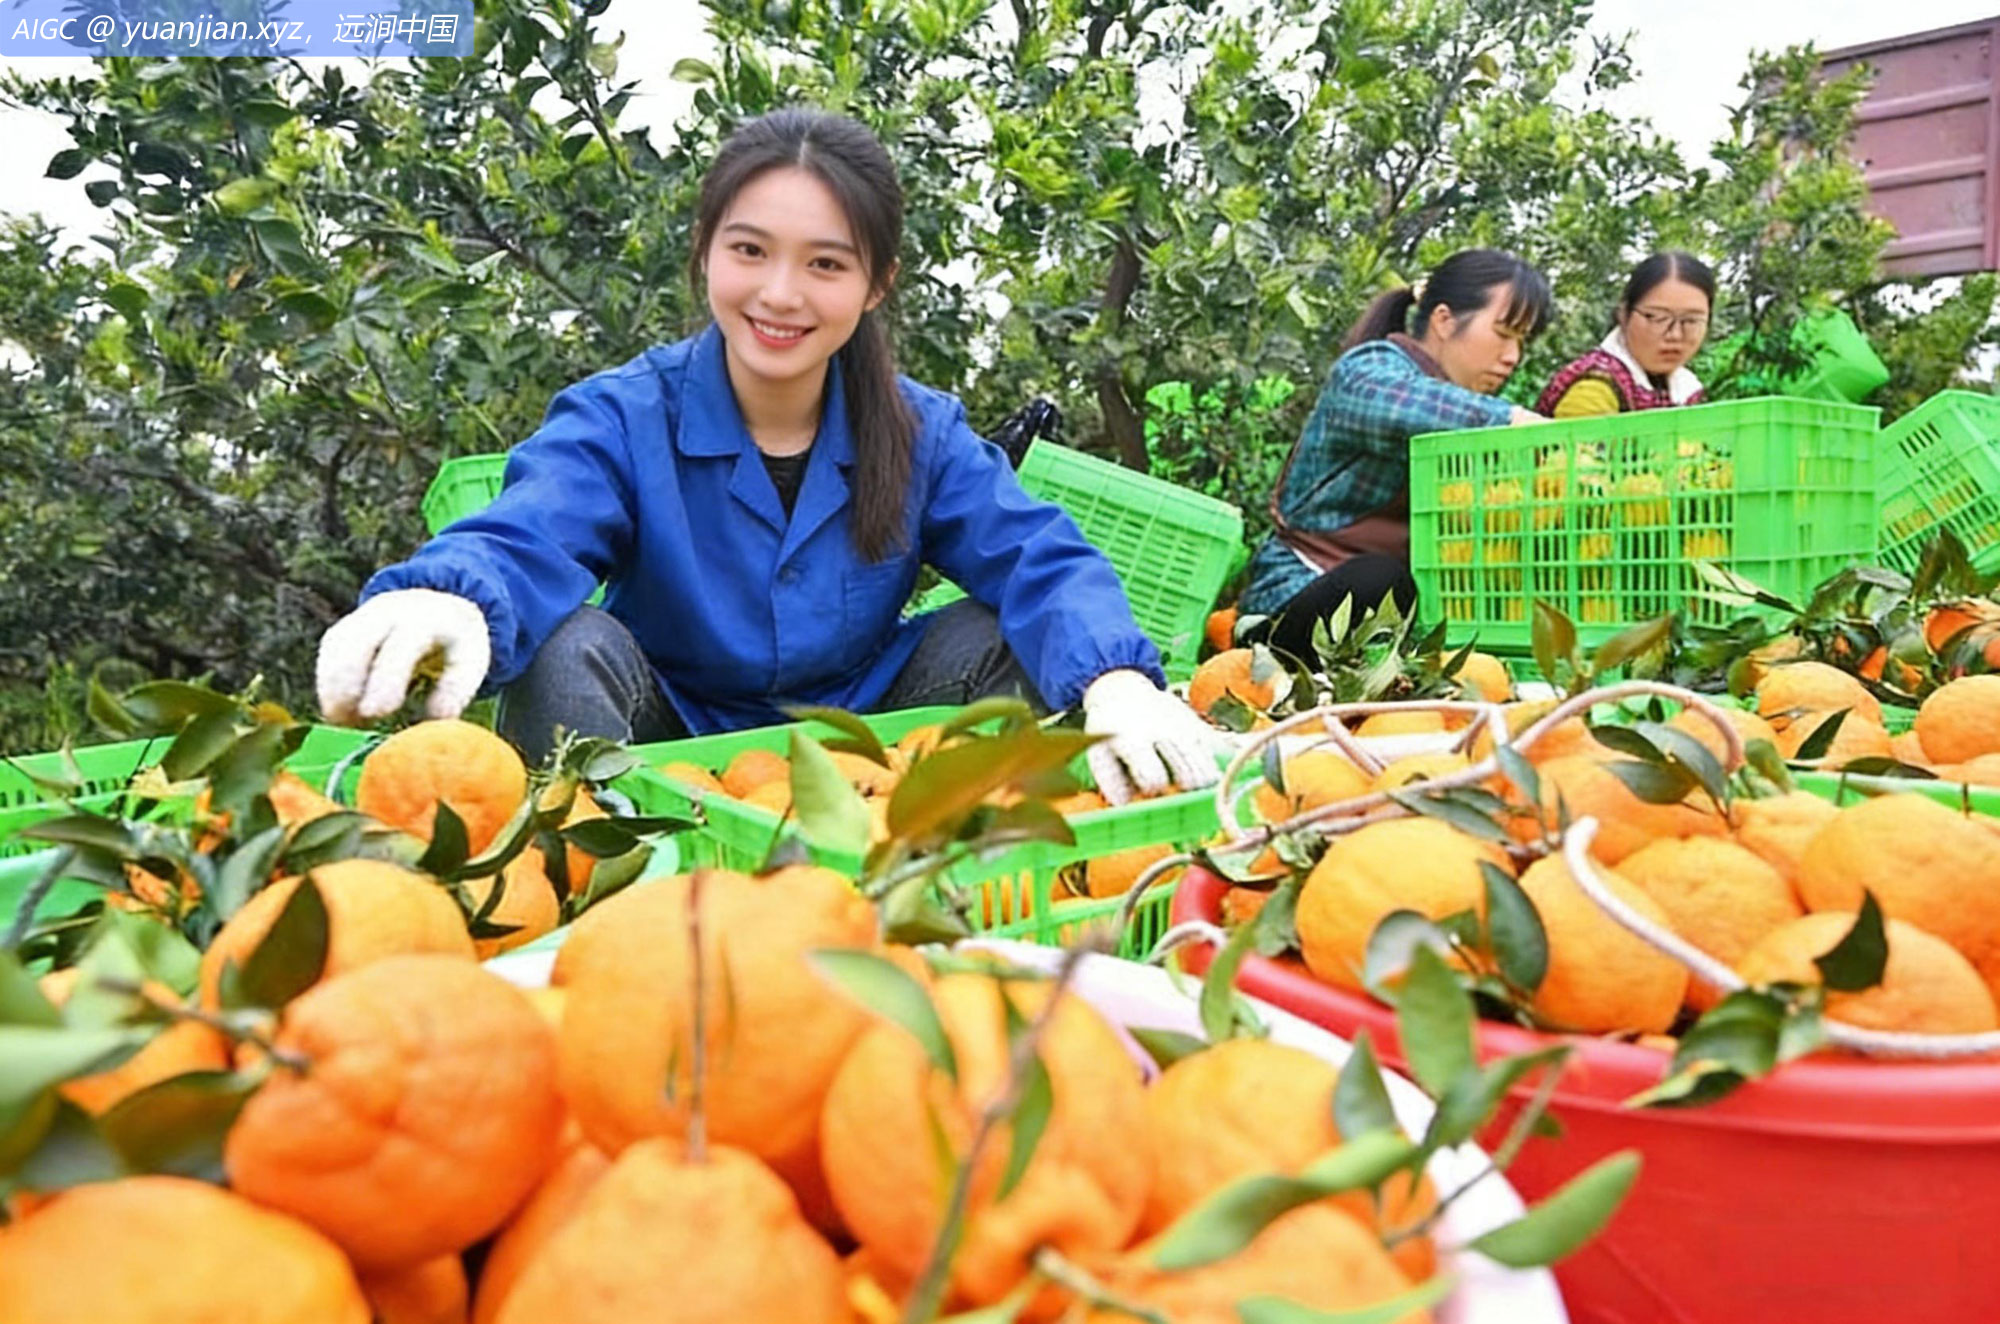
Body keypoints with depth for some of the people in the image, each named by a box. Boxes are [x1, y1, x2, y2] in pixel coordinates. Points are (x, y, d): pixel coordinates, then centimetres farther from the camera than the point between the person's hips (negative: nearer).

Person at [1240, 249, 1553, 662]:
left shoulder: (1462, 419, 21)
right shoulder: (1370, 368, -4)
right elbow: (1399, 403, -31)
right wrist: (1510, 418, -39)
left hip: (1402, 597, 8)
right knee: (1378, 580, -37)